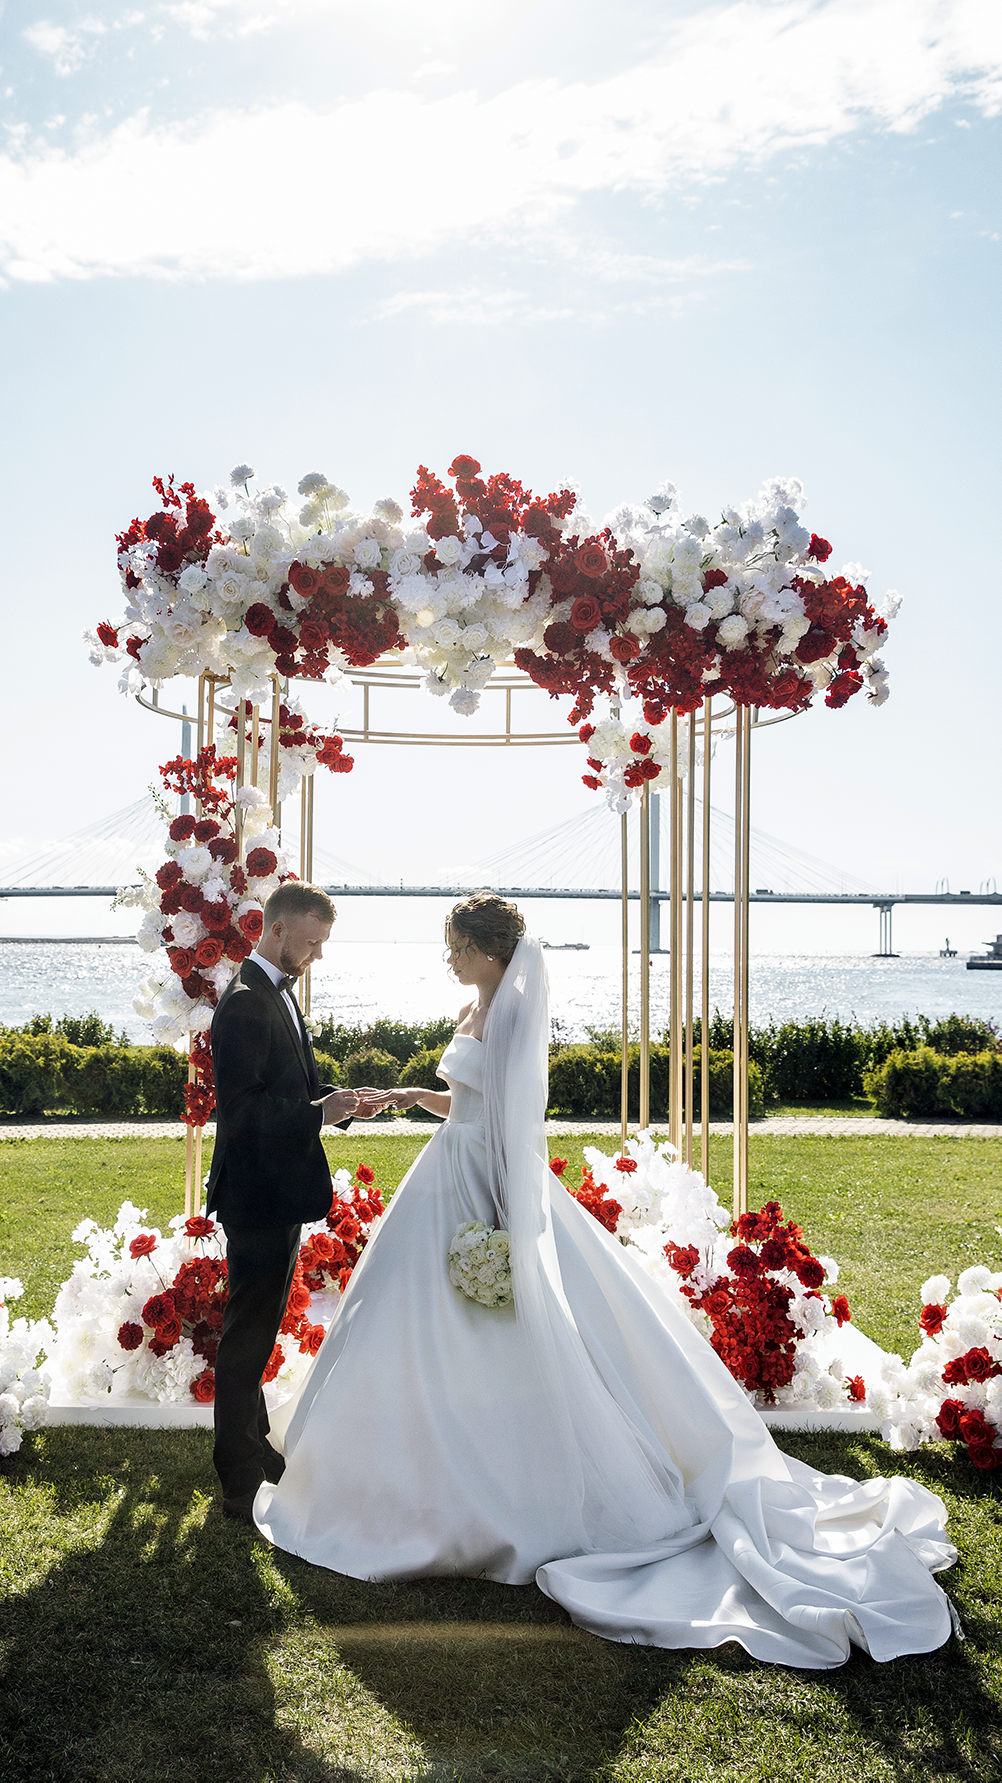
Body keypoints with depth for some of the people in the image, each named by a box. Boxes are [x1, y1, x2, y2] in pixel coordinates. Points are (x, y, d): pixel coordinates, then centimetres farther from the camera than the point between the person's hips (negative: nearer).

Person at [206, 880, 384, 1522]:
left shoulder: (279, 993, 12)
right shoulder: (246, 1003, -20)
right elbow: (241, 1111, -24)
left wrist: (345, 1099, 1)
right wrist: (318, 1114, -31)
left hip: (280, 1188, 10)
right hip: (258, 1193, -10)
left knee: (258, 1327, 21)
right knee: (249, 1331, -1)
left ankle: (254, 1450, 35)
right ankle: (241, 1481, 10)